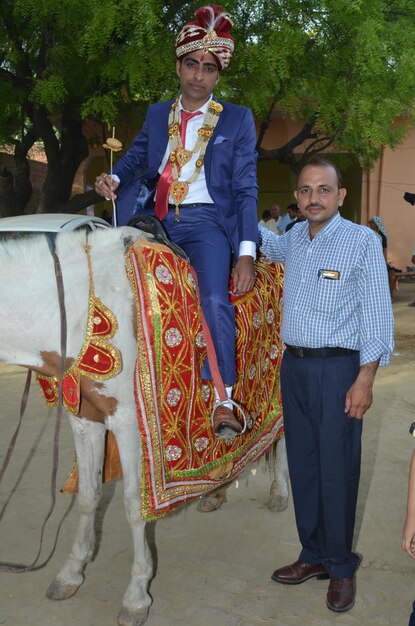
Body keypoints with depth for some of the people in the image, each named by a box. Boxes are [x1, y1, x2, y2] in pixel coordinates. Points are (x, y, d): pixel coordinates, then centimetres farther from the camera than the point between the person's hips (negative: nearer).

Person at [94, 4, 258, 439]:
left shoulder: (237, 119, 6)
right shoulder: (157, 114, 16)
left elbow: (246, 189, 0)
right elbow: (136, 158, 10)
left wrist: (246, 253, -10)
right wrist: (113, 179, -16)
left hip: (206, 220, -4)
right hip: (160, 217, 4)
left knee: (215, 300, -25)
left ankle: (223, 400, -13)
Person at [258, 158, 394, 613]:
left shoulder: (362, 242, -9)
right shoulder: (294, 239, 9)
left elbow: (377, 316, -10)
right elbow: (270, 244, 35)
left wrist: (365, 380, -15)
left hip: (337, 370, -6)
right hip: (293, 365, 6)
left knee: (336, 472, 1)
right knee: (302, 466, 13)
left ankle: (341, 568, 20)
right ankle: (313, 555, 29)